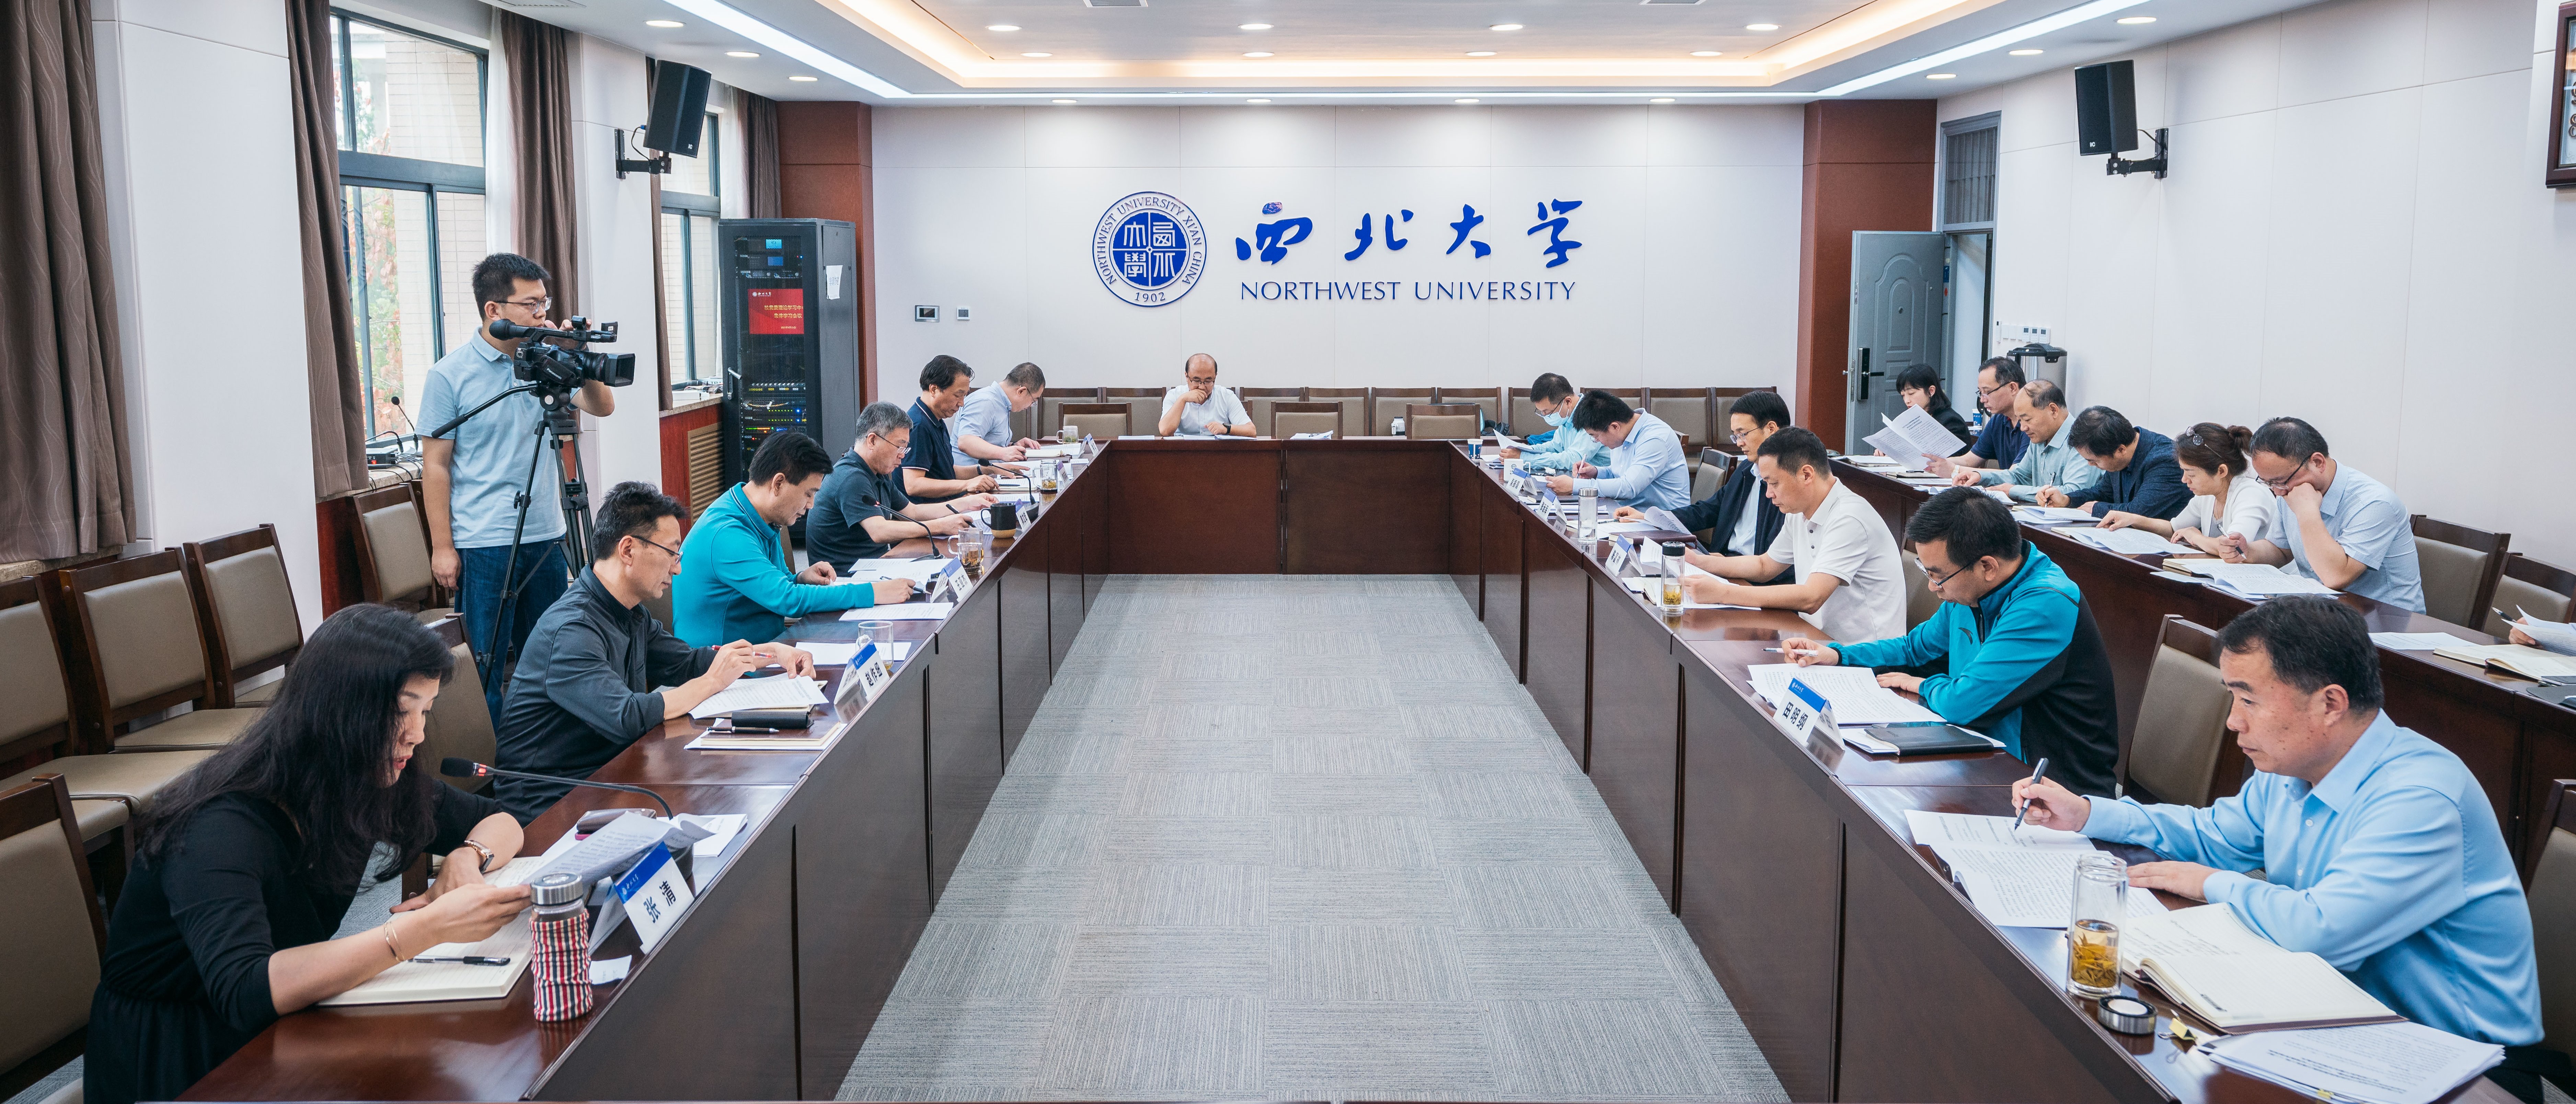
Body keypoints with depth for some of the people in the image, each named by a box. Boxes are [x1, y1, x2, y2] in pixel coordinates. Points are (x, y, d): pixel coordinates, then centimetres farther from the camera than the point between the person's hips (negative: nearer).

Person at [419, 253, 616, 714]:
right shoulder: (451, 374, -7)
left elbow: (603, 407, 2)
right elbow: (435, 464, -7)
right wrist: (442, 547, -10)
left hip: (545, 536, 5)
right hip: (484, 543, -5)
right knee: (485, 664, 0)